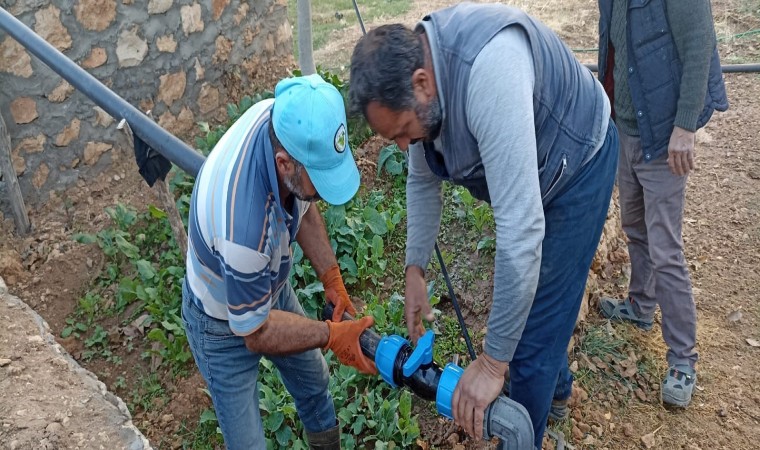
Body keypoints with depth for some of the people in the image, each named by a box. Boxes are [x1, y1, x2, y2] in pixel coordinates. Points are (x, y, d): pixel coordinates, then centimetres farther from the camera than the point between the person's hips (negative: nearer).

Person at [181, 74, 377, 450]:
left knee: (313, 382, 27)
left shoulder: (284, 120, -26)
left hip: (271, 287, 7)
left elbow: (303, 206, -5)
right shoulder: (242, 227, -46)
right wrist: (331, 335, -21)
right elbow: (255, 332, -27)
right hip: (227, 325, -7)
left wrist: (331, 278, -12)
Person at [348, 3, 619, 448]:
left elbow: (522, 229, -44)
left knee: (533, 331, -4)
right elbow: (423, 180, 2)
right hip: (530, 171, 8)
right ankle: (557, 385, 53)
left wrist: (493, 362, -37)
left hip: (576, 167, -8)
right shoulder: (412, 69, -15)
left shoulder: (488, 69, -43)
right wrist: (415, 269, -2)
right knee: (523, 298, 25)